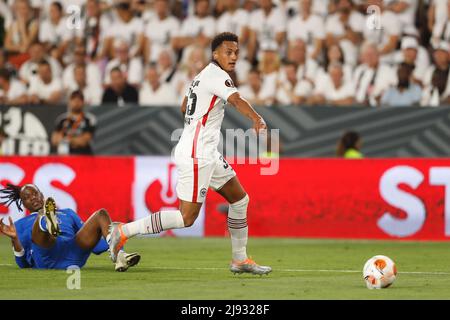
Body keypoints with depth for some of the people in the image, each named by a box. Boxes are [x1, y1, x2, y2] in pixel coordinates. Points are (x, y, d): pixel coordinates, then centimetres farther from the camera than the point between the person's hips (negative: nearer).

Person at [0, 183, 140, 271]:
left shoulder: (67, 213, 38)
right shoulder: (20, 225, 30)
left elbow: (87, 235, 31)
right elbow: (23, 263, 18)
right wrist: (14, 239, -2)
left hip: (74, 256, 3)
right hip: (46, 258, -3)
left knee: (101, 214, -11)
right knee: (41, 218, -31)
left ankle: (119, 257, -34)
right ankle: (49, 224, -71)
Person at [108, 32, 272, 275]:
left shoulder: (203, 75, 15)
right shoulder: (216, 75, -13)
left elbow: (184, 107, 30)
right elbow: (236, 100, -34)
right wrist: (257, 120, -50)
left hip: (207, 153, 11)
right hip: (195, 156, -11)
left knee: (240, 200, 13)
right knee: (187, 217, -11)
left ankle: (240, 260, 20)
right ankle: (124, 231, -6)